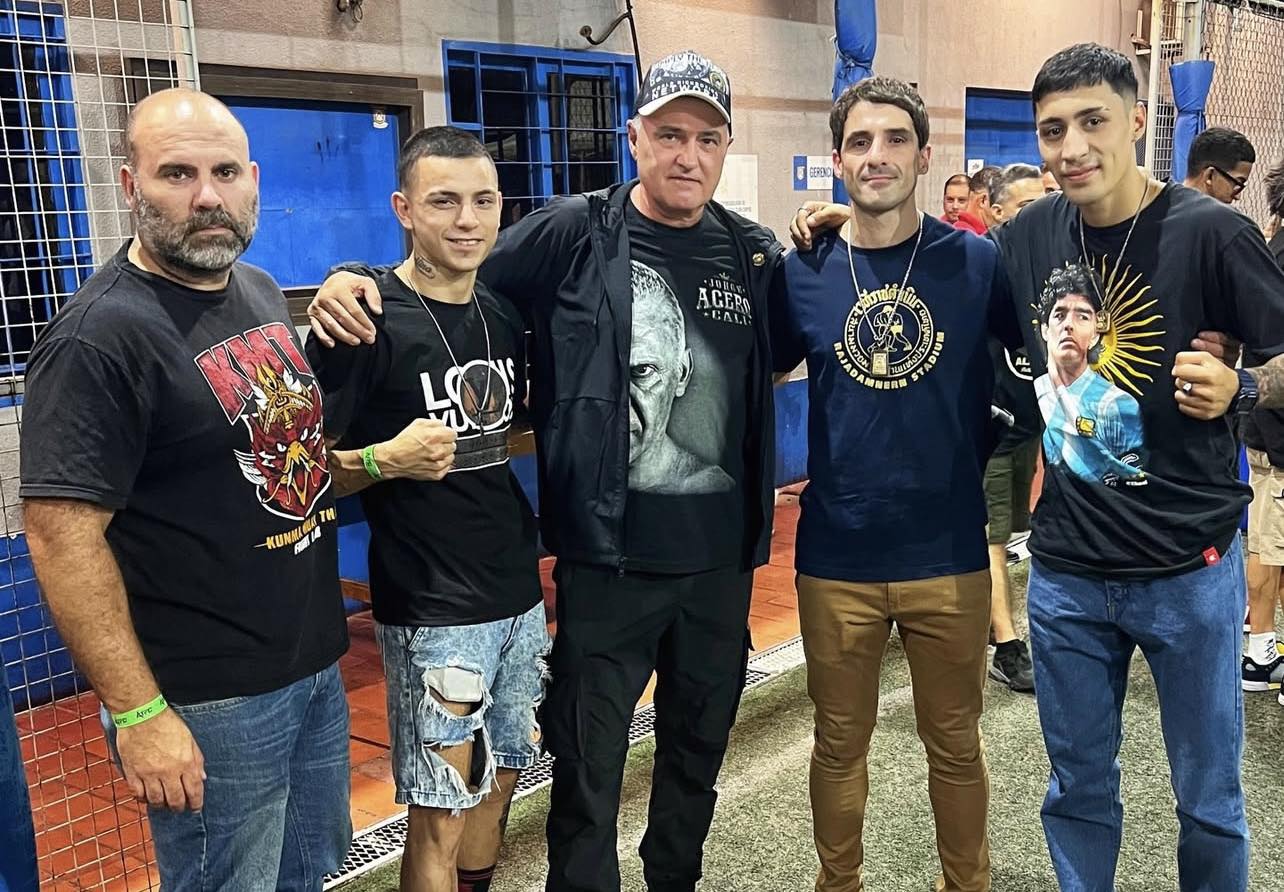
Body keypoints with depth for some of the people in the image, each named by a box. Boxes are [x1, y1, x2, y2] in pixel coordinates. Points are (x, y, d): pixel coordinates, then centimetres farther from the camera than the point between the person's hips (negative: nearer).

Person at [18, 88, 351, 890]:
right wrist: (138, 715, -21)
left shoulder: (262, 291, 6)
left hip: (317, 665, 8)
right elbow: (62, 537, -21)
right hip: (211, 700, -8)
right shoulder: (100, 337, -18)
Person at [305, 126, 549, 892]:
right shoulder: (364, 323, -15)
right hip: (432, 608, -7)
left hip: (518, 592, 7)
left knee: (500, 778, 20)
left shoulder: (504, 316, 5)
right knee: (440, 809, 4)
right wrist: (387, 460, -28)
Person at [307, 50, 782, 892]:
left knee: (699, 750, 22)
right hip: (608, 558, -4)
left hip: (721, 556, 4)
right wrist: (357, 281, -17)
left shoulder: (757, 253, 4)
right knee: (588, 770, 8)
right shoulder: (572, 234, -7)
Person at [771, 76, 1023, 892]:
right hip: (836, 557, 1)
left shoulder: (977, 262, -5)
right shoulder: (803, 271, -2)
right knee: (840, 744, 16)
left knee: (956, 743, 16)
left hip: (949, 553, 0)